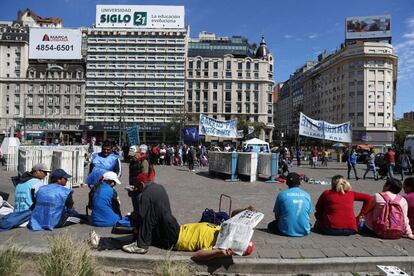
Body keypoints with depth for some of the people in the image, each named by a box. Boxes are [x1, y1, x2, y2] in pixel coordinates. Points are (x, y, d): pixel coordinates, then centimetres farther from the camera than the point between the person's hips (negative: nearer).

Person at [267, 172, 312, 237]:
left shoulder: (282, 195, -6)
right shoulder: (306, 195, 2)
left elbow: (276, 216, 2)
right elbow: (308, 213, 12)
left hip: (287, 231, -3)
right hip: (304, 231, 3)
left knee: (271, 225, 25)